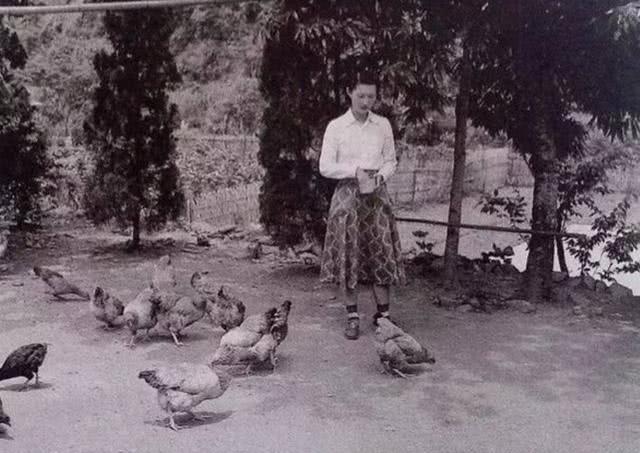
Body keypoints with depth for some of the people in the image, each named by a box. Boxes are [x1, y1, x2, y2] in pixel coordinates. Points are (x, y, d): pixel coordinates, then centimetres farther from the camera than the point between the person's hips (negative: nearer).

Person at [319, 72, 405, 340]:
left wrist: (381, 175, -8)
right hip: (347, 195, -1)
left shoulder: (383, 125, 7)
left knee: (381, 254, -2)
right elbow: (325, 167, -3)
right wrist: (355, 171, -15)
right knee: (348, 255, -1)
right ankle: (352, 317, 9)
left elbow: (391, 161, 13)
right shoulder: (336, 127, 0)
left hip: (376, 196, 2)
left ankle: (383, 314, 8)